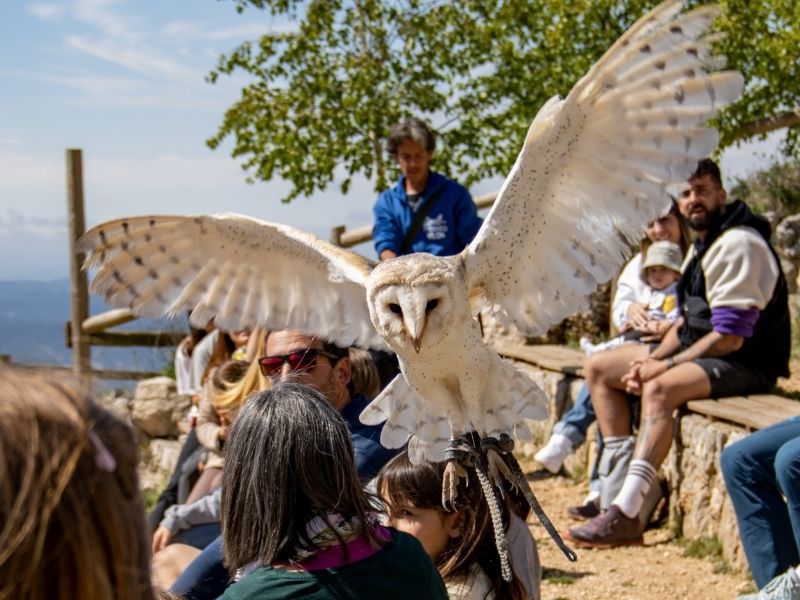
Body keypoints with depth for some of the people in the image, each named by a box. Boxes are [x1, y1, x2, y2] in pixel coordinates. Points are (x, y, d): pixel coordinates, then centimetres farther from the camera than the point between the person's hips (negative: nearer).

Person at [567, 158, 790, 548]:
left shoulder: (738, 243, -17)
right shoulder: (702, 244, 15)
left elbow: (729, 337, -23)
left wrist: (665, 365, -18)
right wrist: (652, 360, -1)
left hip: (745, 363, -11)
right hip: (698, 351, 11)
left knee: (659, 390, -37)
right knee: (598, 368, 6)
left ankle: (626, 514, -40)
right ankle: (620, 480, -2)